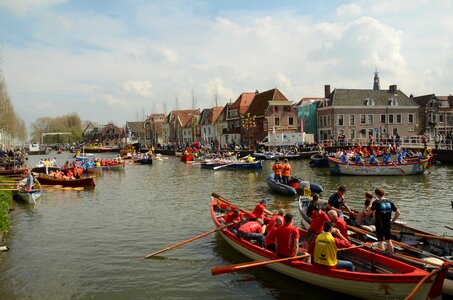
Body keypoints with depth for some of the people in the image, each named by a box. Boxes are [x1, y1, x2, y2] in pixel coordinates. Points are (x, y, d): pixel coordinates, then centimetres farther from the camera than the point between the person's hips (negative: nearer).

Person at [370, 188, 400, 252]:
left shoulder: (376, 202, -16)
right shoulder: (390, 202, 0)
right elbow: (398, 213, 3)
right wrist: (392, 221, 11)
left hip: (379, 225, -5)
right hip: (387, 225, 5)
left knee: (380, 241, 5)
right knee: (388, 241, 18)